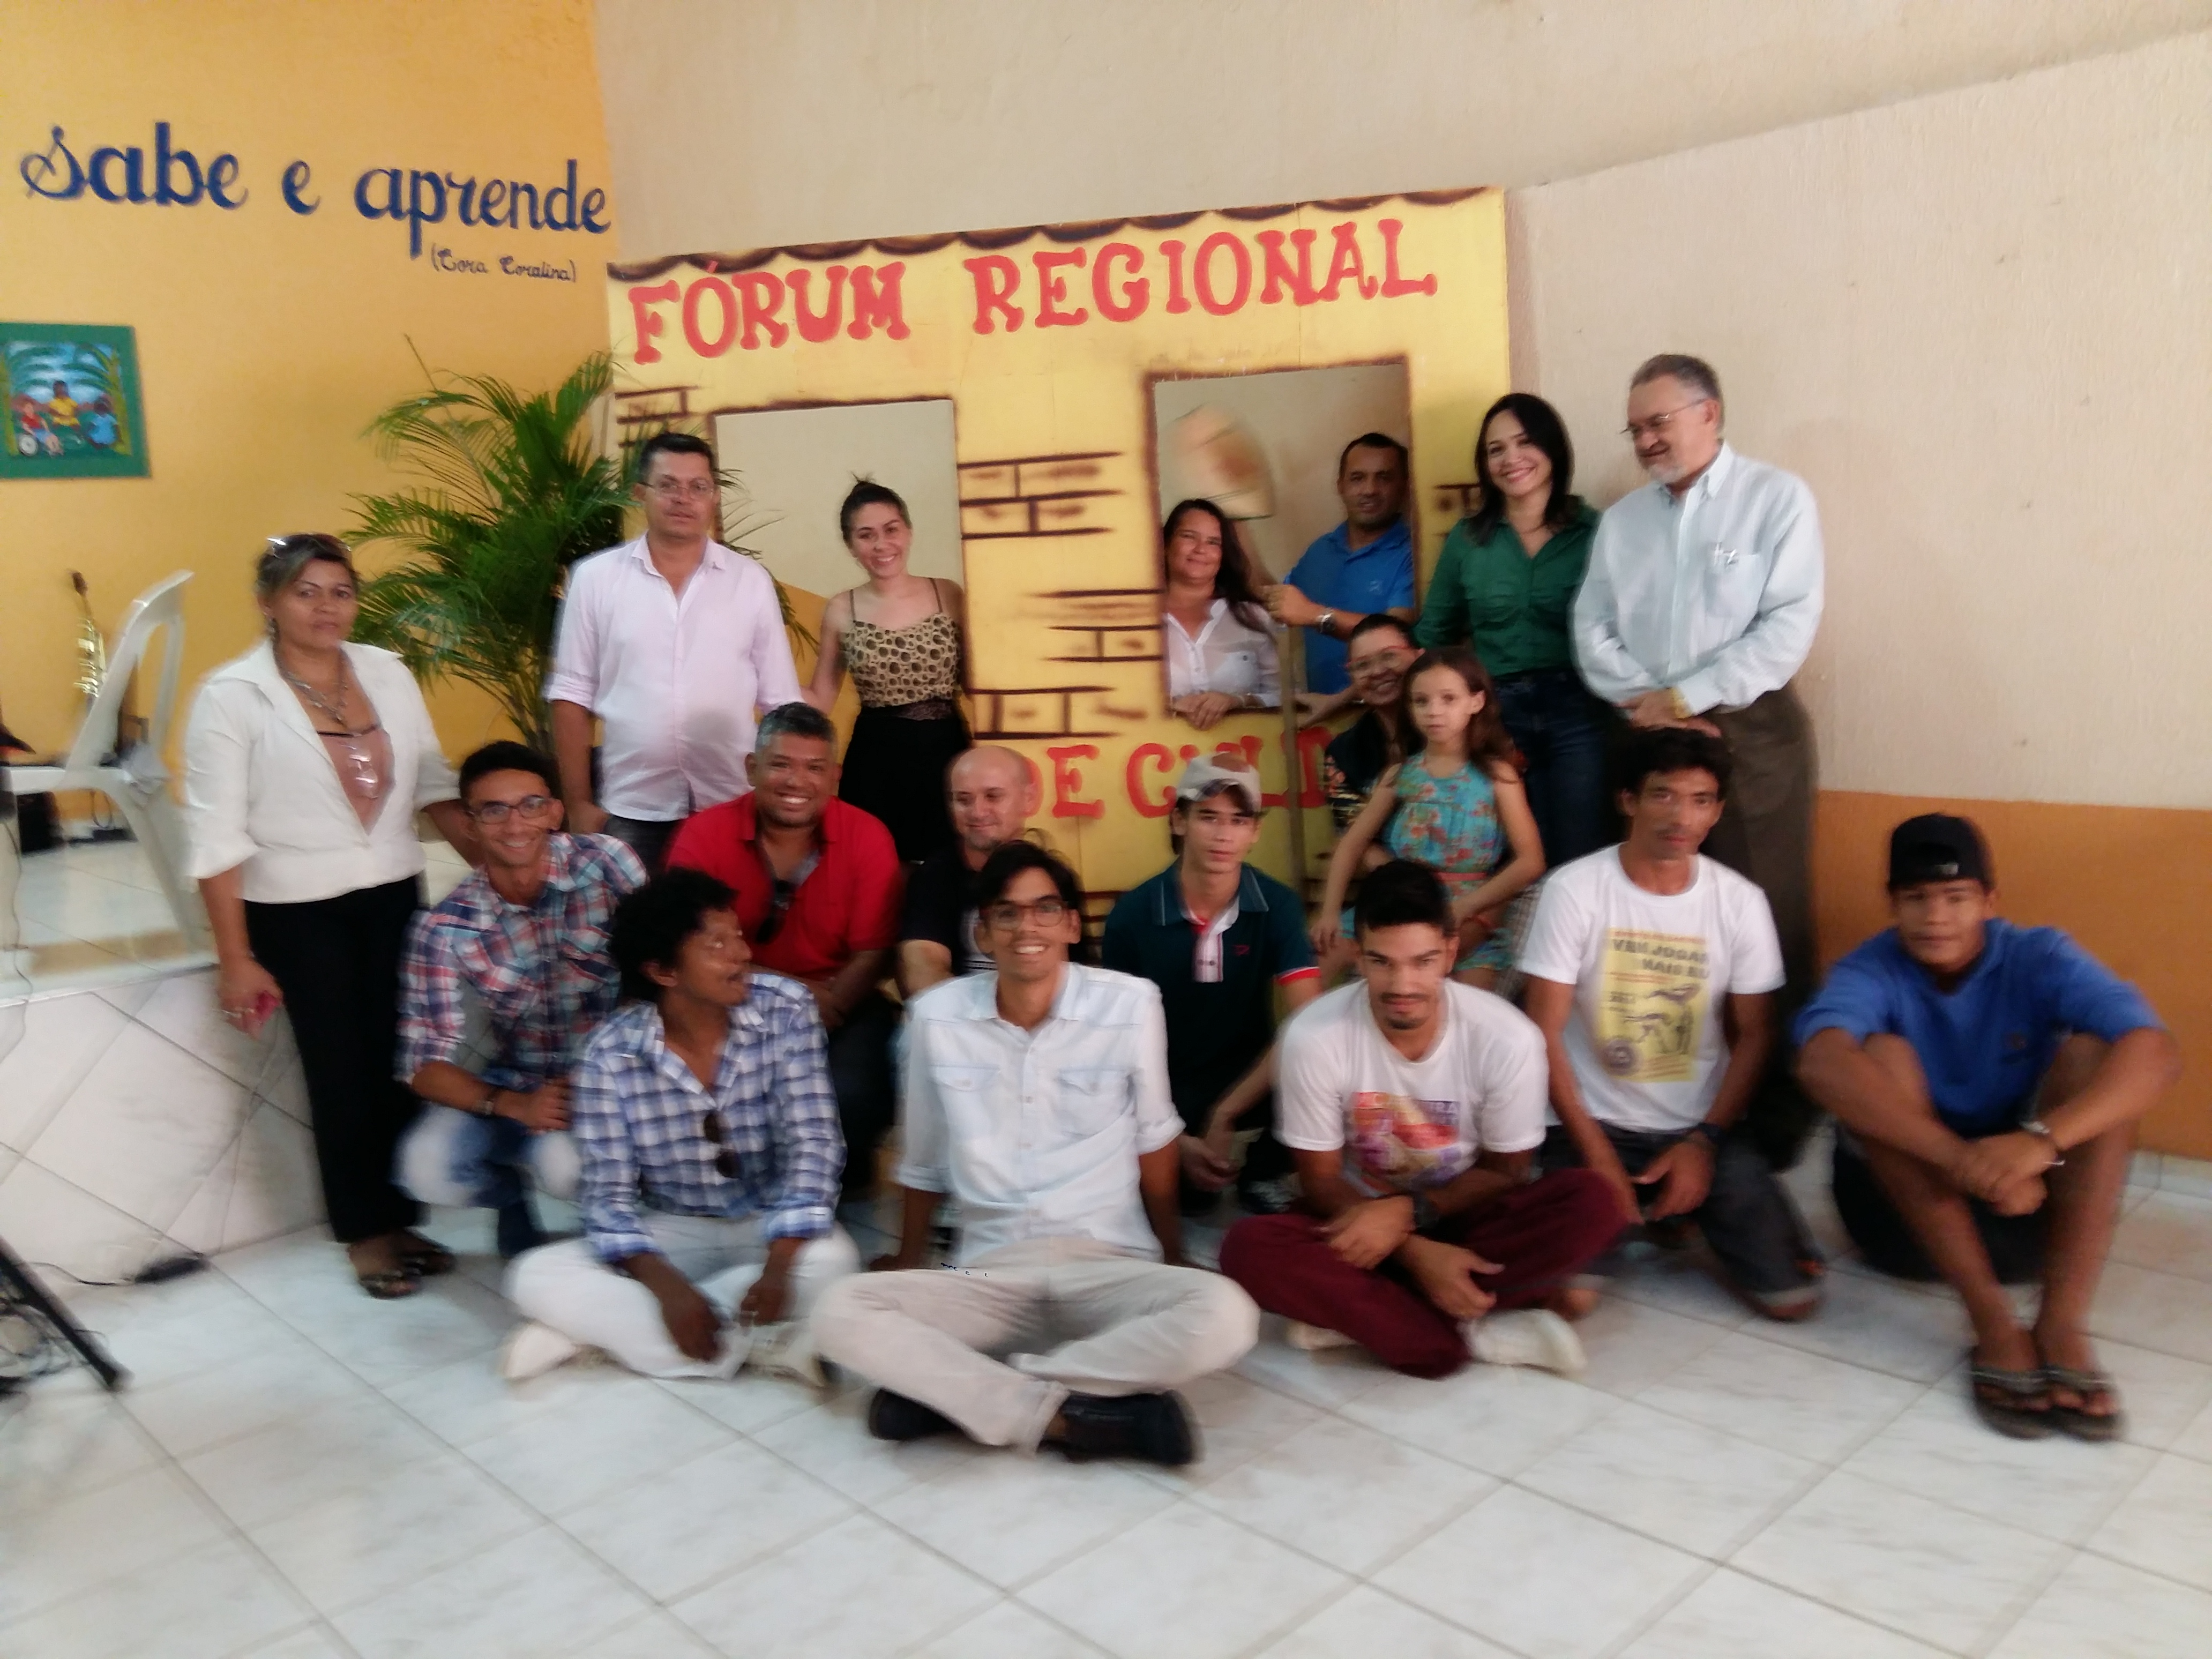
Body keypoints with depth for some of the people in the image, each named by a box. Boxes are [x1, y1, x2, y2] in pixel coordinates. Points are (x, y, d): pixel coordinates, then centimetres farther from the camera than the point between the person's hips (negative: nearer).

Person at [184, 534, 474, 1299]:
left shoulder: (387, 672, 3)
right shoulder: (231, 696, -9)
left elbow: (433, 782, 8)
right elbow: (217, 836, -10)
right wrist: (235, 960, -11)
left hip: (394, 897, 4)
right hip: (297, 913, -3)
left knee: (398, 1060, 4)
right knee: (341, 1069, 5)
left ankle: (399, 1215, 21)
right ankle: (364, 1230, 21)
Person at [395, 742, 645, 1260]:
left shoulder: (605, 863, -14)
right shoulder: (444, 930, -11)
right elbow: (424, 1062, -11)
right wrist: (513, 1106, -29)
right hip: (519, 1084, 3)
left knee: (566, 1162, -32)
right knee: (427, 1169, -22)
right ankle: (512, 1196, 12)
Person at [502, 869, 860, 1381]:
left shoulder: (786, 1011, -14)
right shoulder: (609, 1056, -14)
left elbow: (812, 1144, -19)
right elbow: (608, 1193, -14)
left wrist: (779, 1265, -33)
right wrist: (666, 1286, -32)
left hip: (772, 1227, 0)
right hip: (670, 1232, 1)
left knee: (832, 1259, -34)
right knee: (534, 1278, -20)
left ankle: (597, 1326, -22)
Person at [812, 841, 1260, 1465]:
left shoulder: (1131, 1004, -4)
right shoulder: (937, 1015, 0)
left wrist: (1173, 1258, 17)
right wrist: (908, 1261, 25)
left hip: (1110, 1268, 0)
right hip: (991, 1275, 1)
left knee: (1224, 1316, -32)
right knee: (840, 1314, -25)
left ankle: (952, 1391, -21)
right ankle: (1074, 1416, -23)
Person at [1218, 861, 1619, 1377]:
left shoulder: (1507, 1039, -20)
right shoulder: (1313, 1039, -22)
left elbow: (1503, 1173, -7)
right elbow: (1320, 1181, -11)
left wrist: (1408, 1210, -22)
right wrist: (1416, 1253, -25)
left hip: (1465, 1217, 1)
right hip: (1366, 1218, -1)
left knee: (1591, 1204, -28)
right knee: (1248, 1247, -30)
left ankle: (1349, 1310, -24)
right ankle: (1478, 1334, -26)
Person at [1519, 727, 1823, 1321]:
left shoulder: (1740, 901, -3)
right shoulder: (1573, 890, -11)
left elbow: (1753, 1036, 2)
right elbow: (1544, 1033, -10)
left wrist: (1703, 1141, -9)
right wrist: (1595, 1151, -14)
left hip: (1702, 1128, 2)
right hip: (1594, 1123, -2)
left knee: (1791, 1295, -11)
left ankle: (1681, 1210, 17)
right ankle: (1629, 1213, 13)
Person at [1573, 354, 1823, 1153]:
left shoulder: (1778, 499, 0)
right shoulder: (1620, 520, 14)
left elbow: (1787, 628, -10)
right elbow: (1592, 632, 7)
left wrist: (1684, 697, -12)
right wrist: (1645, 702, -9)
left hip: (1752, 733, -4)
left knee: (1766, 922, -2)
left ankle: (1778, 1106, 10)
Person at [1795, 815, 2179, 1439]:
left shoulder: (2040, 958, -9)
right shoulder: (1869, 970, -14)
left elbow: (2155, 1053, -27)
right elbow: (1821, 1061, -38)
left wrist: (2041, 1139, -45)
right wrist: (1960, 1156, -50)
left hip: (2029, 1204, 1)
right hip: (1903, 1206, -1)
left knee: (2093, 1052, -21)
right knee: (1881, 1057, -27)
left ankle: (2062, 1325, -28)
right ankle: (1995, 1324, -31)